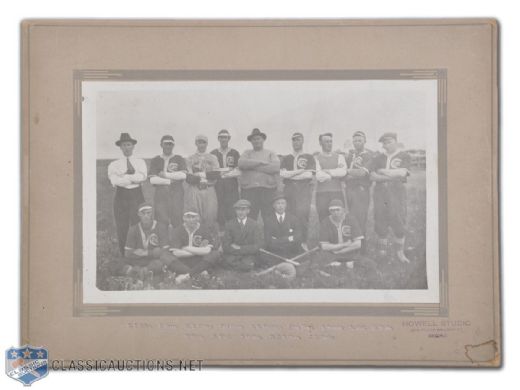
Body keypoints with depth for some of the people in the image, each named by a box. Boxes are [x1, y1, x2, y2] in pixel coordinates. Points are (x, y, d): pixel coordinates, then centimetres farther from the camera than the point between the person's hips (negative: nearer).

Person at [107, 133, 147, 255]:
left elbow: (142, 176, -8)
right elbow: (114, 181, -10)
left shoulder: (140, 162, 11)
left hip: (136, 196, 0)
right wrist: (134, 178, -9)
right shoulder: (114, 165, 7)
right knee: (122, 229, 0)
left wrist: (125, 177, -9)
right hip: (121, 196, 0)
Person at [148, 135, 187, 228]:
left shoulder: (179, 159, 12)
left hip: (177, 193, 0)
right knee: (161, 221, -6)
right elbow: (152, 179, 0)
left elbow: (183, 175, -5)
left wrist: (165, 174, -5)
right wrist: (170, 180, -5)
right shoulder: (155, 160, 13)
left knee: (177, 221, -5)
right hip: (160, 194, 0)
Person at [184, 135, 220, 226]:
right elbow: (189, 178, -1)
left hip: (209, 190, 1)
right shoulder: (190, 159, 10)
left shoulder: (212, 158, 13)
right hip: (193, 190, -1)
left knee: (210, 214, -6)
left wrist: (199, 174, -7)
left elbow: (216, 174, -1)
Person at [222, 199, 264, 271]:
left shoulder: (255, 225, 0)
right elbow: (225, 246, -6)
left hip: (249, 255, -1)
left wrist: (240, 248, -14)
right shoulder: (229, 224, 1)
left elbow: (257, 246, -6)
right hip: (233, 255, 1)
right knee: (229, 260, -32)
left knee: (247, 263, -33)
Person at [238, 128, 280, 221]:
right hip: (249, 189, 0)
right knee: (249, 218, -5)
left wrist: (253, 166, -3)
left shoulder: (271, 154, 15)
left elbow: (276, 167, -5)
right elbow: (241, 163, -4)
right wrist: (260, 163, -7)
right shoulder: (247, 153, 18)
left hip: (268, 188, 0)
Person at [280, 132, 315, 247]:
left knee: (302, 213, -17)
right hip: (289, 189, 3)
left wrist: (290, 175, 0)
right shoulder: (286, 158, 20)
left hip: (304, 189, -3)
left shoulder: (309, 157, 12)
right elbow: (282, 174, 3)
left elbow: (309, 175, -3)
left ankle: (303, 242, -15)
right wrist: (301, 171, -2)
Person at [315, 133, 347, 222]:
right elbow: (318, 176, -8)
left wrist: (328, 171, -6)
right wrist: (336, 173, -2)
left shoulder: (339, 157, 13)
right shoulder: (316, 158, 6)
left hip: (337, 192, 1)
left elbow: (343, 171, -5)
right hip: (322, 193, -1)